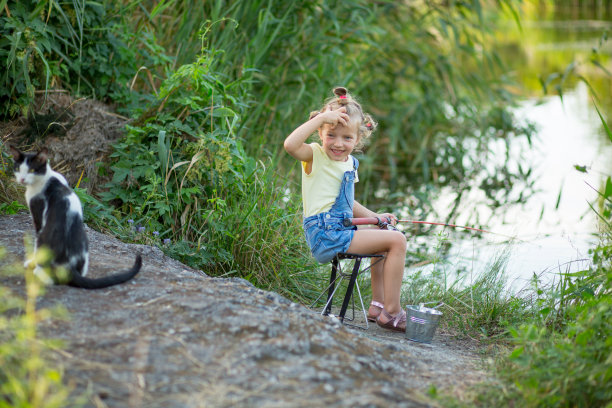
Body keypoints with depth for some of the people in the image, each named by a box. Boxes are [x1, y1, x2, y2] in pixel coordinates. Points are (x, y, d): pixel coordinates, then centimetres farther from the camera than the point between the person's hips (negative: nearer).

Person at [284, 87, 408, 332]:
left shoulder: (350, 163, 15)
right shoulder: (315, 156, -9)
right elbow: (290, 144, -32)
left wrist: (374, 217, 17)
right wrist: (322, 117, -29)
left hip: (341, 231, 9)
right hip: (324, 235, -9)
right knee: (397, 240, -12)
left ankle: (377, 305, 31)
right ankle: (391, 312, -8)